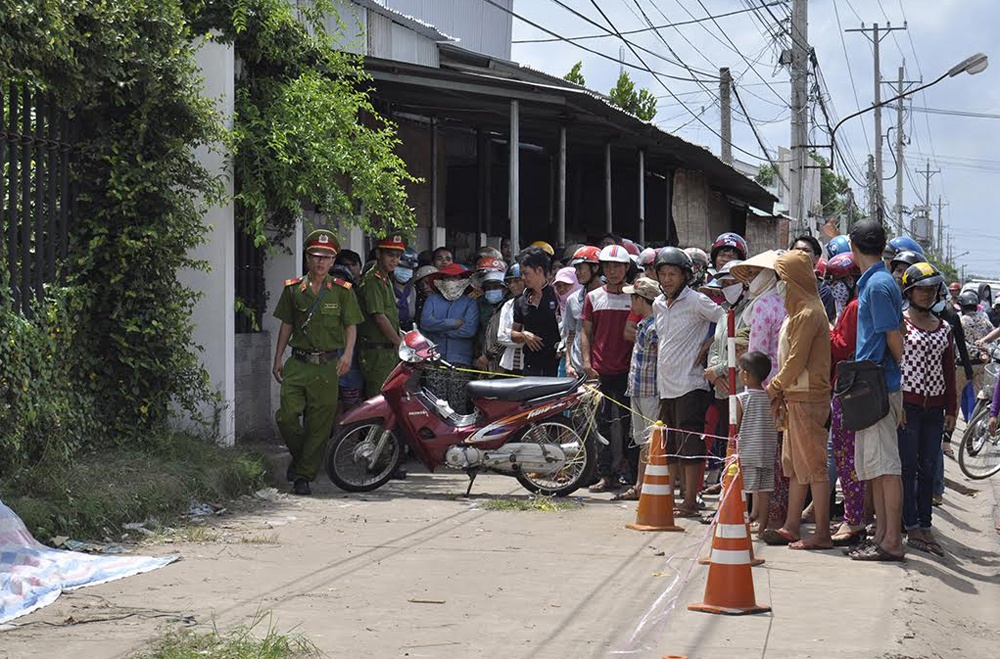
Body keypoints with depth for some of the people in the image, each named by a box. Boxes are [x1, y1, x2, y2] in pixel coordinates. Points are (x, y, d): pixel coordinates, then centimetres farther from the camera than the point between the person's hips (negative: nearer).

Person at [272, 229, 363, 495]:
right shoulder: (293, 289, 8)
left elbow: (351, 326, 2)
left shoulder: (342, 291, 3)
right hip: (298, 363, 1)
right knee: (287, 416, -10)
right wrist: (278, 359, 11)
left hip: (327, 365, -1)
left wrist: (347, 354, -14)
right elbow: (286, 325, 14)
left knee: (319, 423, -1)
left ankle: (304, 475, 8)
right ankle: (299, 456, 18)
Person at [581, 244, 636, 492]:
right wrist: (586, 362, -4)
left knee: (630, 424, 0)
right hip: (600, 371, 1)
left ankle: (635, 473, 6)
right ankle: (607, 474, 7)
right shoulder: (593, 297, 10)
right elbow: (585, 332, 9)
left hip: (627, 370, -1)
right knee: (602, 424, 2)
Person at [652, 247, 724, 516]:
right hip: (665, 387, 8)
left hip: (690, 386, -8)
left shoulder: (696, 301, -8)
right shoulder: (658, 305, 14)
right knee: (670, 449, 10)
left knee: (690, 448, -6)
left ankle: (690, 502, -3)